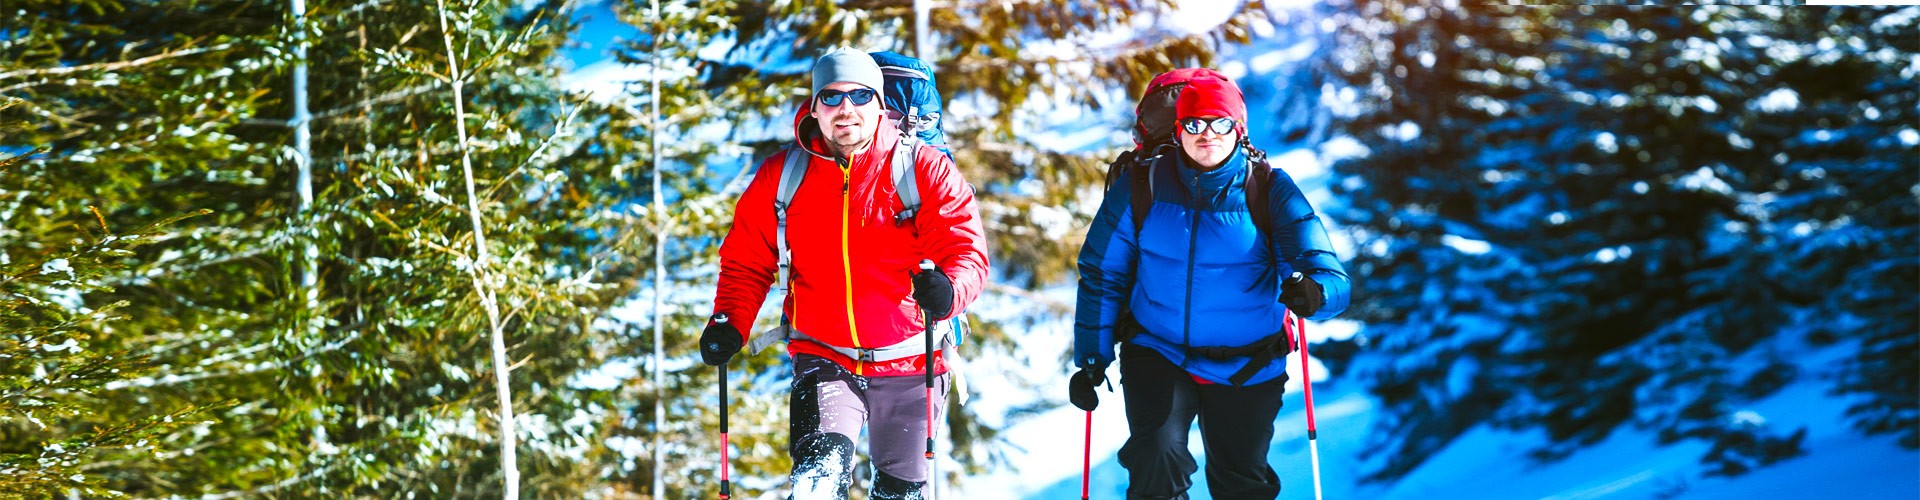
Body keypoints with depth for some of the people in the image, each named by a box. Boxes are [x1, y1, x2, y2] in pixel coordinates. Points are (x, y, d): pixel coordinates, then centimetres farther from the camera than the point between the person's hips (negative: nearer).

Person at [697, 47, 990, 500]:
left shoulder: (924, 169, -7)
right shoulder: (782, 174, 0)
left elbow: (966, 251, -12)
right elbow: (748, 259, 8)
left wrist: (947, 290, -35)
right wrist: (729, 323, -8)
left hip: (908, 362, 0)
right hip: (823, 358, 0)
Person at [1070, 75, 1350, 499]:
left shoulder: (1270, 191, -9)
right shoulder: (1143, 186, -6)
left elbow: (1331, 276, -16)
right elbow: (1102, 273, 4)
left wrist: (1312, 292, -41)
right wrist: (1091, 360, 2)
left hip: (1246, 367, 0)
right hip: (1159, 353, 0)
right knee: (1157, 462, -20)